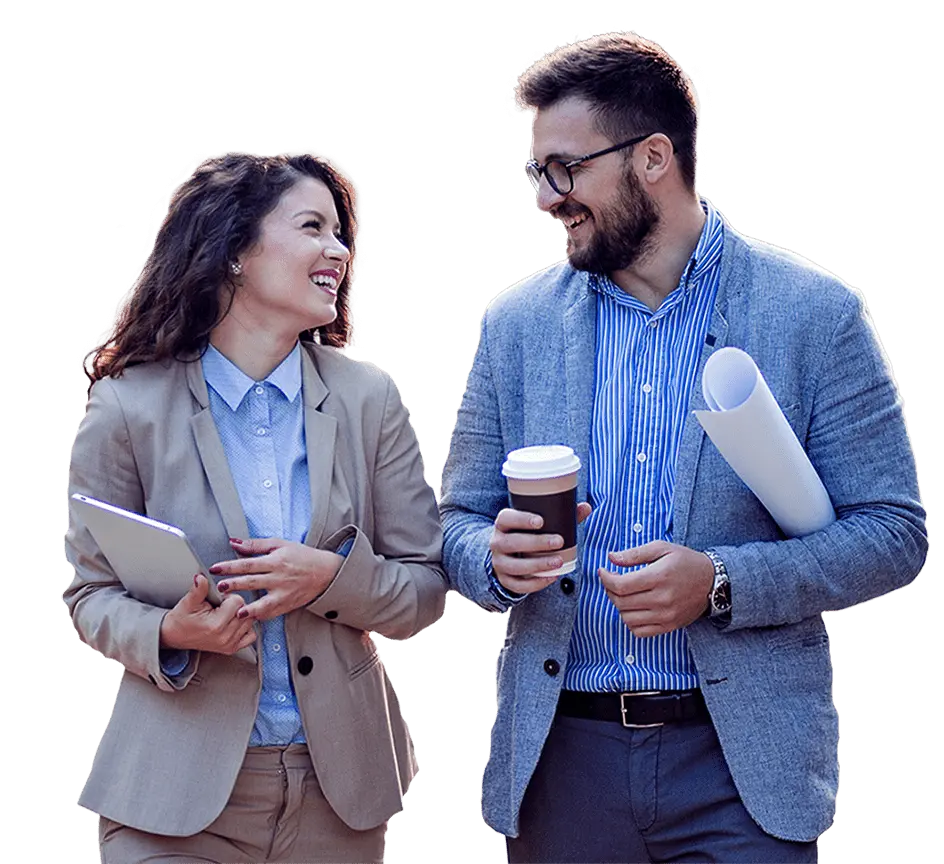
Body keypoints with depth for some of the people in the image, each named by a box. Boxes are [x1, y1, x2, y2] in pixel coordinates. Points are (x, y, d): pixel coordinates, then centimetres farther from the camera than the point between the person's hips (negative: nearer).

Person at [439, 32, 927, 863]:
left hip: (742, 766, -3)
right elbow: (459, 522, 10)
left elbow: (895, 533, -4)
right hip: (561, 755, 3)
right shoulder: (518, 323, 6)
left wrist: (722, 583, -18)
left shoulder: (816, 314, -4)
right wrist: (499, 560, -13)